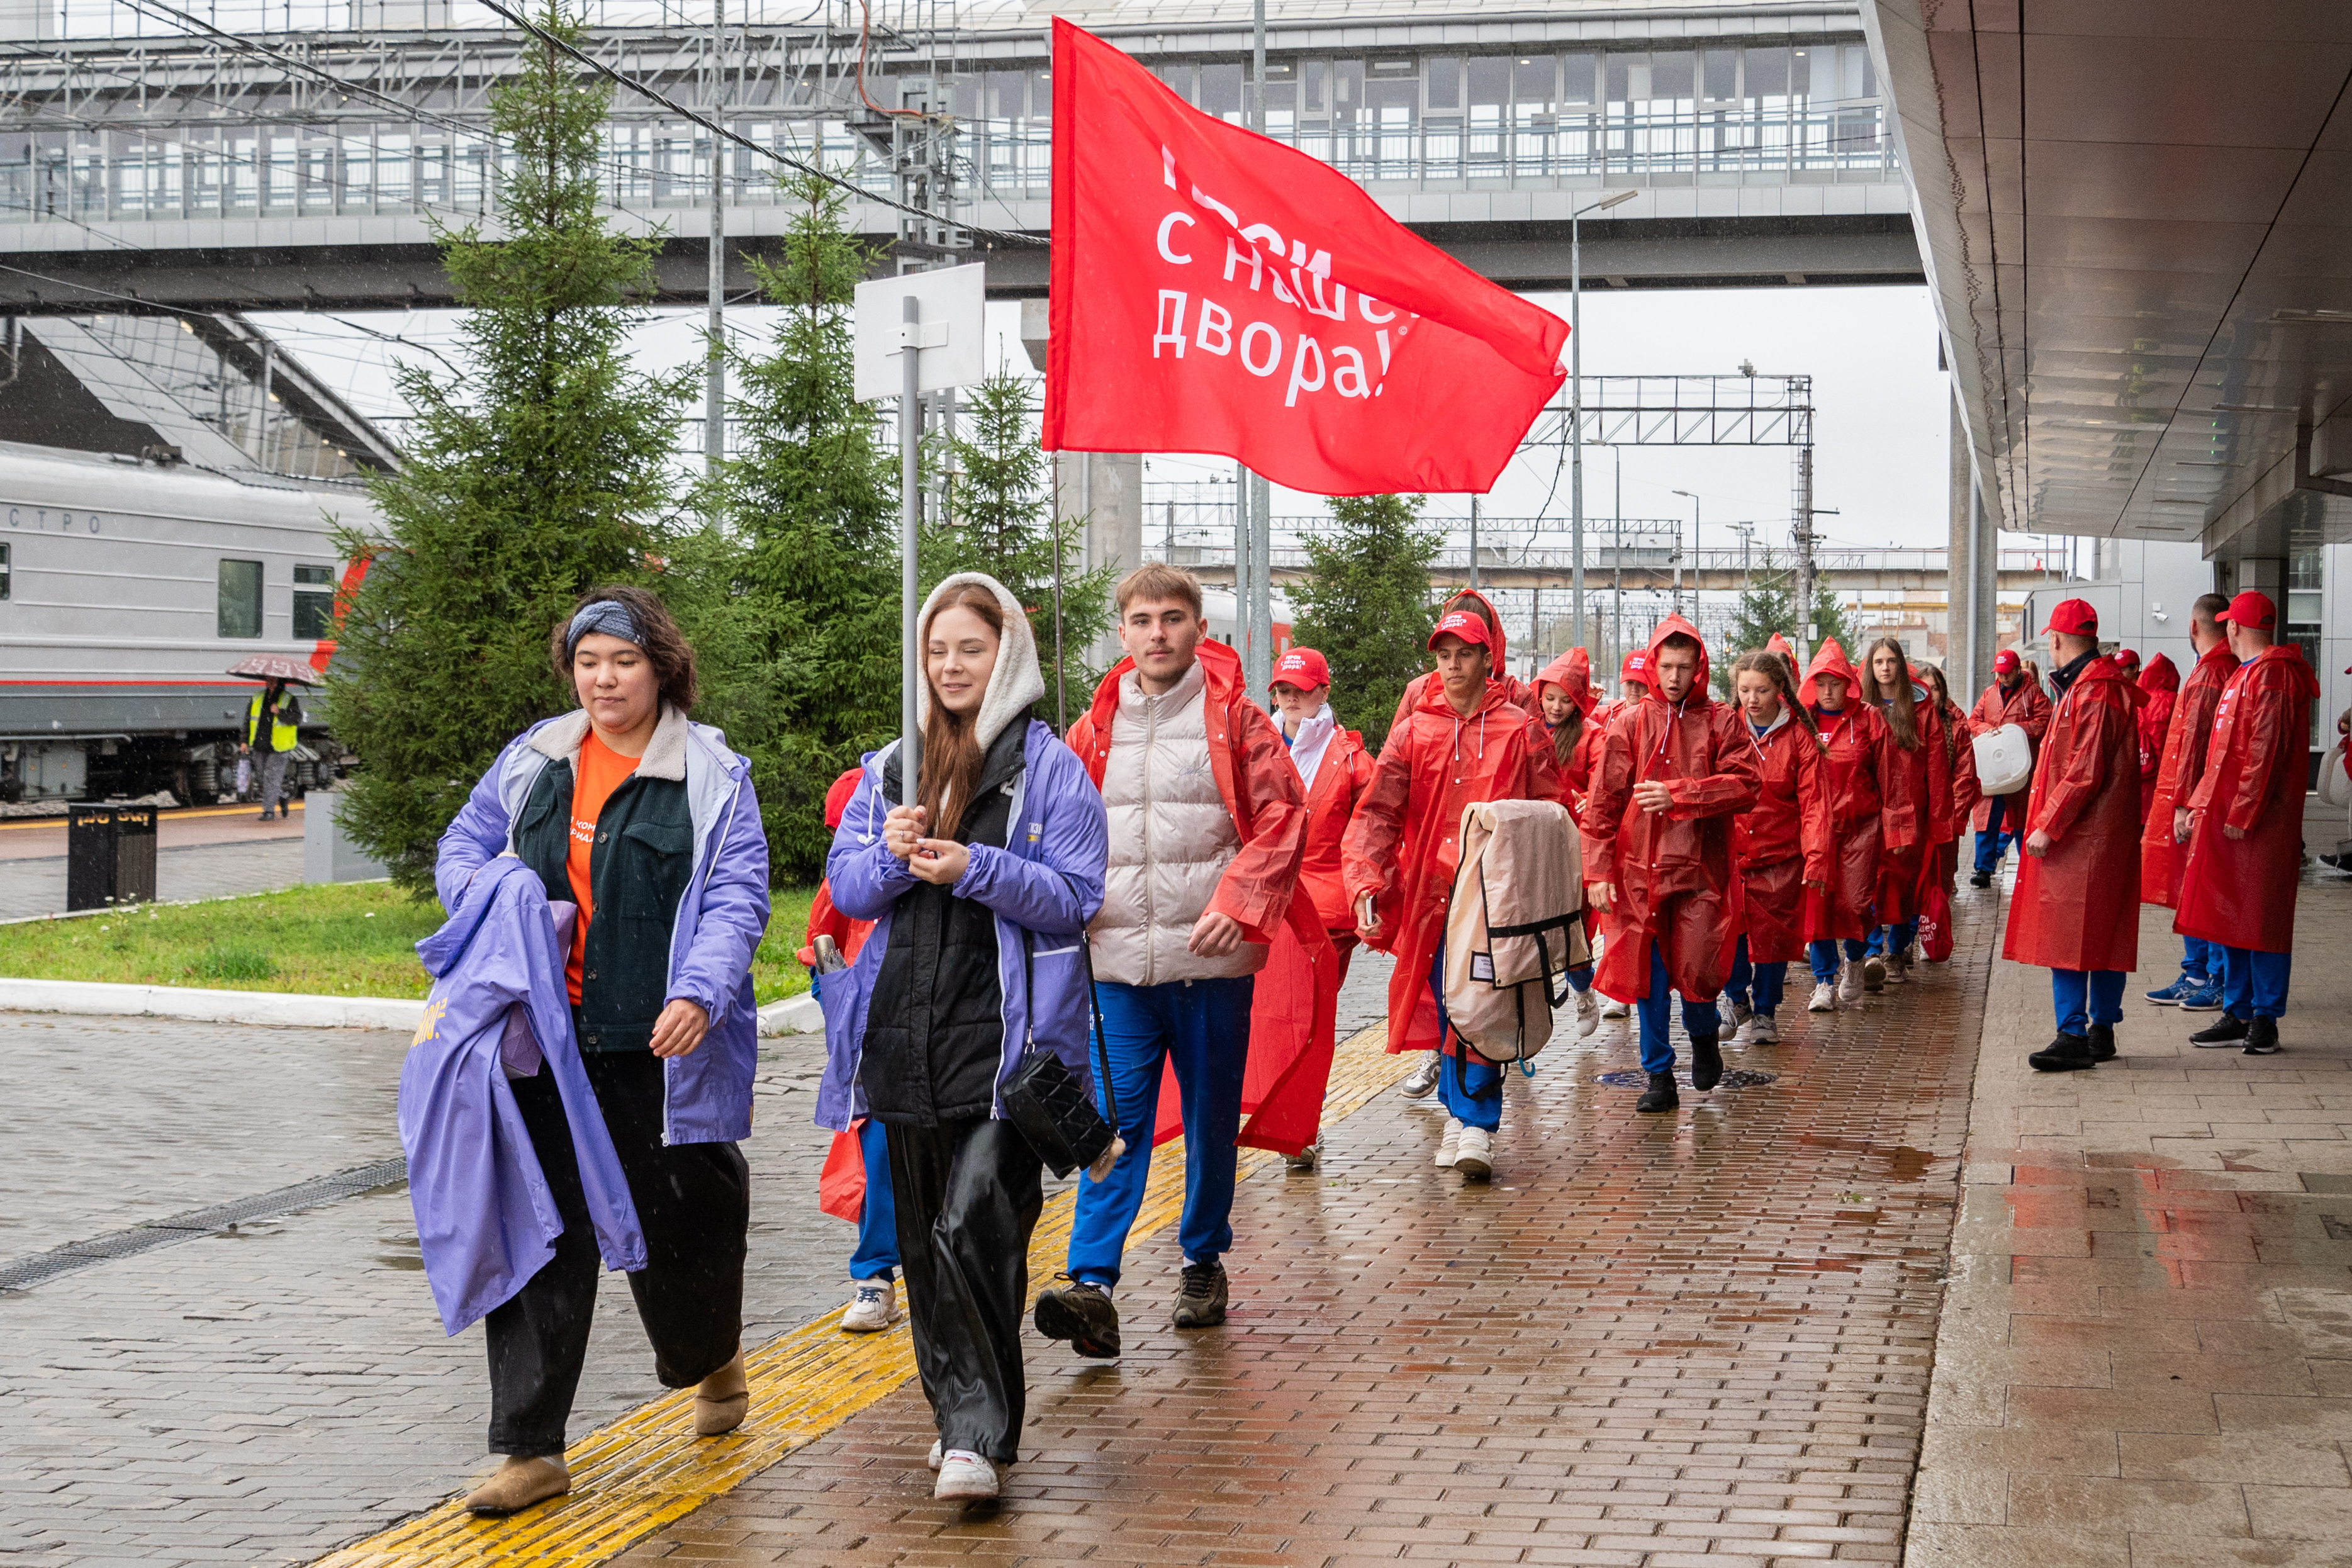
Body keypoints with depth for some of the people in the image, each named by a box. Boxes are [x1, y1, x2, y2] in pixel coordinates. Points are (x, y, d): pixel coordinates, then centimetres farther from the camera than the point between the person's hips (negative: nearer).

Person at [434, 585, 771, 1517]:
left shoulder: (711, 776, -2)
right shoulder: (532, 761, 10)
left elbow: (736, 899, -8)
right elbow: (461, 851, 19)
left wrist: (700, 995, -24)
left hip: (657, 1050, -3)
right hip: (544, 1040, 3)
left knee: (673, 1225, 9)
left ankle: (713, 1359, 41)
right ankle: (530, 1448, 3)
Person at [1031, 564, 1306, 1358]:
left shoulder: (1235, 719, 0)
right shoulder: (1095, 729, 10)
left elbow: (1284, 816, -3)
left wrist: (1240, 904, -14)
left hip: (1211, 962, -1)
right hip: (1118, 963, 2)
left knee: (1212, 1121, 10)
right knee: (1114, 1121, -7)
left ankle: (1204, 1263, 27)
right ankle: (1092, 1284, -14)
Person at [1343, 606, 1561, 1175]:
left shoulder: (1521, 732, 3)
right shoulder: (1412, 733, 8)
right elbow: (1378, 813, 1)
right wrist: (1366, 884, -13)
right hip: (1432, 893, 3)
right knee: (1447, 1013, 8)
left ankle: (1476, 1127, -9)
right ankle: (1460, 1116, 20)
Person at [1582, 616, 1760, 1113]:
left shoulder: (1721, 722, 3)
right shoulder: (1631, 723, 4)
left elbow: (1746, 784, -9)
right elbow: (1603, 802, 3)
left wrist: (1678, 794, -17)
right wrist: (1599, 871, -3)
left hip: (1701, 867, -1)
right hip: (1639, 868, 1)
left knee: (1698, 971, -6)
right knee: (1648, 976, 2)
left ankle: (1704, 1035, 27)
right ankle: (1660, 1077, 15)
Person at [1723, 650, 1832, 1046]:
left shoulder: (1799, 737, -2)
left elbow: (1814, 802, -4)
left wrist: (1817, 858, -12)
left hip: (1779, 854, -1)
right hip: (1728, 850, 1)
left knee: (1774, 934, 4)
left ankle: (1765, 1013, 19)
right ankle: (1738, 1003, 16)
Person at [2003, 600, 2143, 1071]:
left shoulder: (2093, 692, -16)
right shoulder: (2084, 685, 17)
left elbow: (2085, 773, -21)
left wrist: (2048, 826, -18)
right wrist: (2049, 822, 20)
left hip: (2081, 838, -10)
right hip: (2105, 836, 10)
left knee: (2067, 938, -10)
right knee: (2103, 936, 12)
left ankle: (2074, 1037, -11)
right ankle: (2102, 1031, 18)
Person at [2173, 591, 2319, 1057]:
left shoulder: (2271, 675, -12)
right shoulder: (2246, 675, 19)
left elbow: (2266, 751, -19)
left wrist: (2243, 814, -21)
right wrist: (2196, 806, 18)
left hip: (2257, 825, -10)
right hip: (2225, 818, 10)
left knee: (2259, 919, -4)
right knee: (2228, 915, 11)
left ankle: (2265, 1021, 1)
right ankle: (2237, 1015, 16)